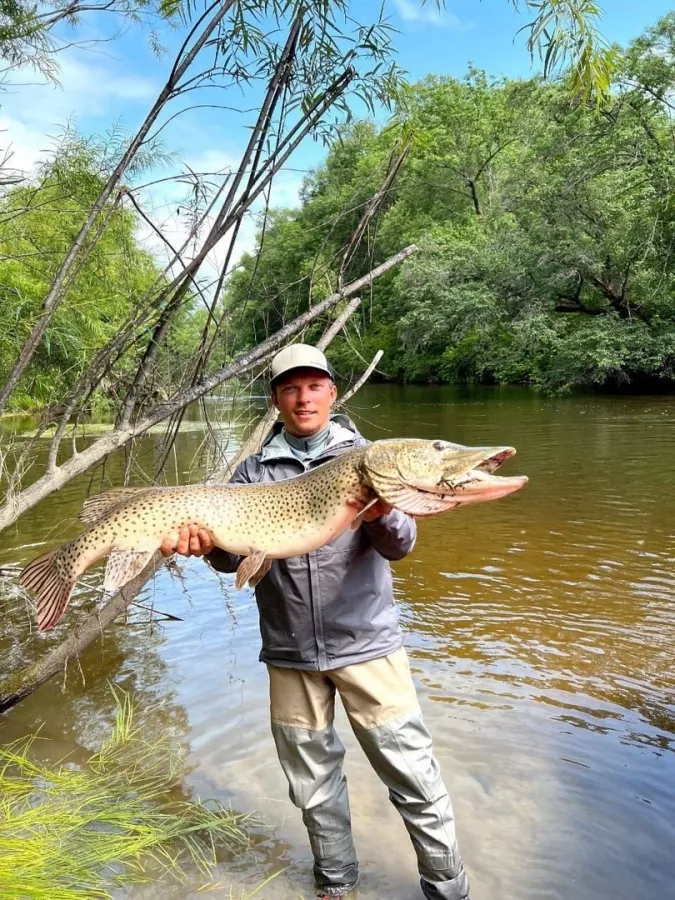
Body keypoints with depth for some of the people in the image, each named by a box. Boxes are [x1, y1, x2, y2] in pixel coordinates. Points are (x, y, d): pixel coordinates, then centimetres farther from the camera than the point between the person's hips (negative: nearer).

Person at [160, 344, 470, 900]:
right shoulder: (253, 472, 4)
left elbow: (400, 547, -10)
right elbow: (235, 556, -1)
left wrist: (383, 514, -32)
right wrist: (209, 544, -23)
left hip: (367, 641, -1)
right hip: (290, 652, 2)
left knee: (415, 779, 4)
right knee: (314, 785, 16)